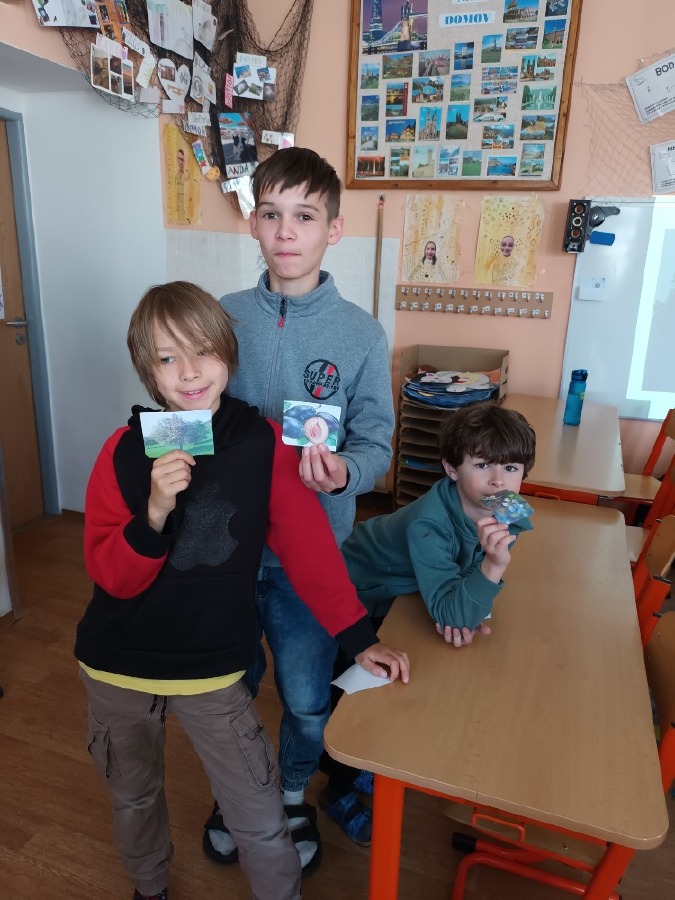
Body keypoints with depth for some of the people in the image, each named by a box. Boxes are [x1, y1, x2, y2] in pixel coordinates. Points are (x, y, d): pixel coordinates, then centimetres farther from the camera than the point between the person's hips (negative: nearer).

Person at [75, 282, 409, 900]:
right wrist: (154, 513, -31)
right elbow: (111, 576, -12)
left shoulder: (264, 444, -13)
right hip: (118, 666, 2)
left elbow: (308, 545, -8)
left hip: (213, 668, -2)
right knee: (133, 798, 25)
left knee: (261, 821, 3)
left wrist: (359, 638, -8)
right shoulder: (126, 450, -12)